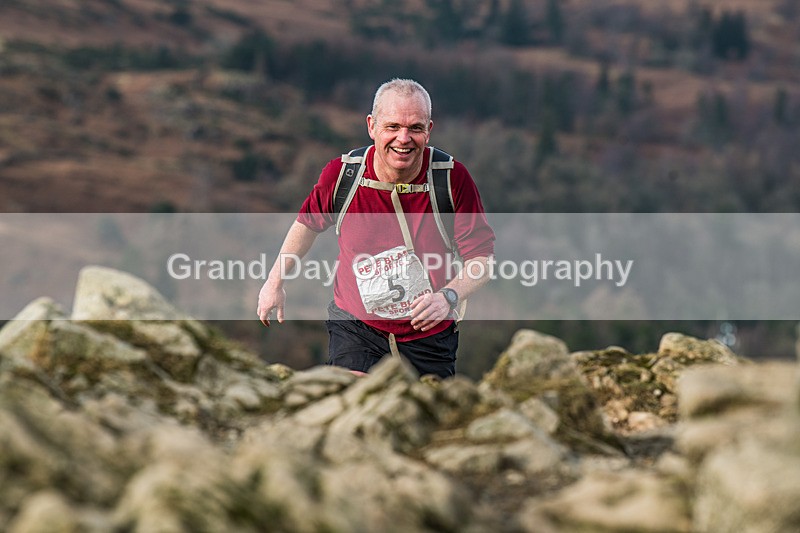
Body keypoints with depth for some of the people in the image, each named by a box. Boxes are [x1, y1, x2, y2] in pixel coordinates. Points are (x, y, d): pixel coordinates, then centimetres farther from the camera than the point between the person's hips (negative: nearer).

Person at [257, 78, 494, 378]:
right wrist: (275, 281, 16)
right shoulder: (341, 174, -12)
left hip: (429, 334, 1)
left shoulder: (454, 179, -15)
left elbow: (482, 257, -12)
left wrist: (449, 297, -30)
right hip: (355, 326, -1)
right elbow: (308, 222, 10)